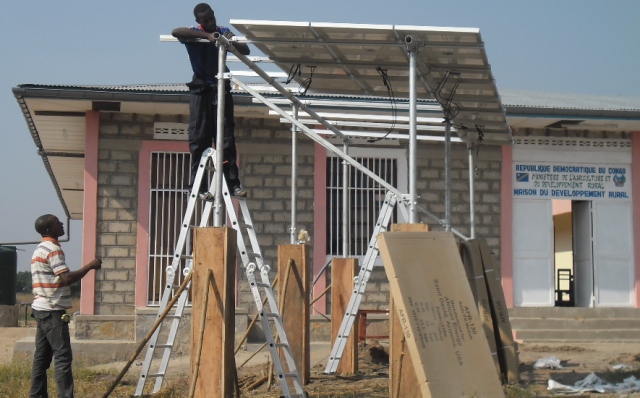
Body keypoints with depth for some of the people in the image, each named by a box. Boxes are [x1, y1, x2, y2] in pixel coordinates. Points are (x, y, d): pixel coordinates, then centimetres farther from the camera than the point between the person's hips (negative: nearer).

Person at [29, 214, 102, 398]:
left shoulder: (40, 249, 17)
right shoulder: (53, 249, -13)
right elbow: (66, 278, -22)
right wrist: (90, 266, -14)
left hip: (42, 310, 10)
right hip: (53, 311, -10)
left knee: (42, 356, 9)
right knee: (63, 356, -10)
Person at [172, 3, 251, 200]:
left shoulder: (223, 32, 6)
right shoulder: (194, 34, -5)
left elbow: (246, 51, 0)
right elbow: (175, 32, -26)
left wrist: (232, 42, -21)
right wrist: (207, 35, -32)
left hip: (221, 88, 3)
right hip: (201, 90, -2)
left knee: (227, 138, 0)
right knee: (199, 139, -5)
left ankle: (233, 183, 0)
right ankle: (199, 187, -3)